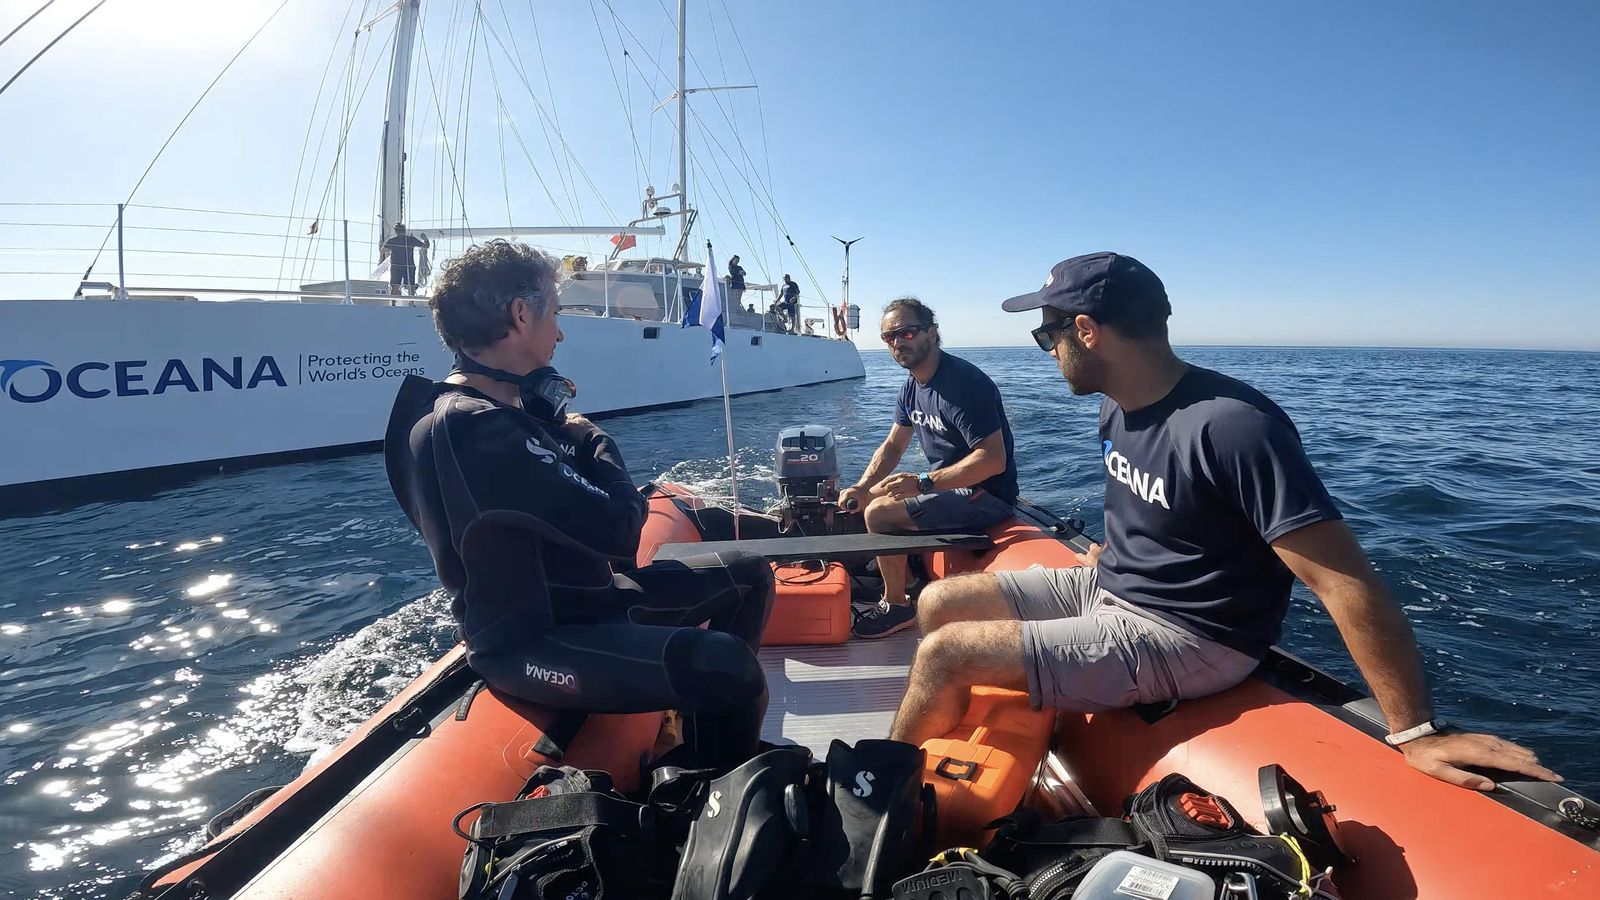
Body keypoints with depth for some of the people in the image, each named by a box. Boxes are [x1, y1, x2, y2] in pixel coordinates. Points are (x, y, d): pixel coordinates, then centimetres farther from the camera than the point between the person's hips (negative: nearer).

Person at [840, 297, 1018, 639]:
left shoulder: (963, 383, -23)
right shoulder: (912, 385, 7)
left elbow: (993, 459, -29)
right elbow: (892, 447, 14)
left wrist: (923, 483, -31)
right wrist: (860, 488, -2)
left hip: (986, 494, -10)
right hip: (948, 485, 10)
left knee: (879, 514, -21)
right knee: (869, 498, 17)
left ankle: (897, 605, -1)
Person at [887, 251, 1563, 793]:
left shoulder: (1232, 425, -26)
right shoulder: (1118, 409, 2)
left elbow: (1347, 583, -26)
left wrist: (1415, 732, -24)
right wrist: (1110, 551, 11)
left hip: (1180, 638, -9)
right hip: (1107, 586, 9)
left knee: (945, 653, -16)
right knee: (938, 602, 6)